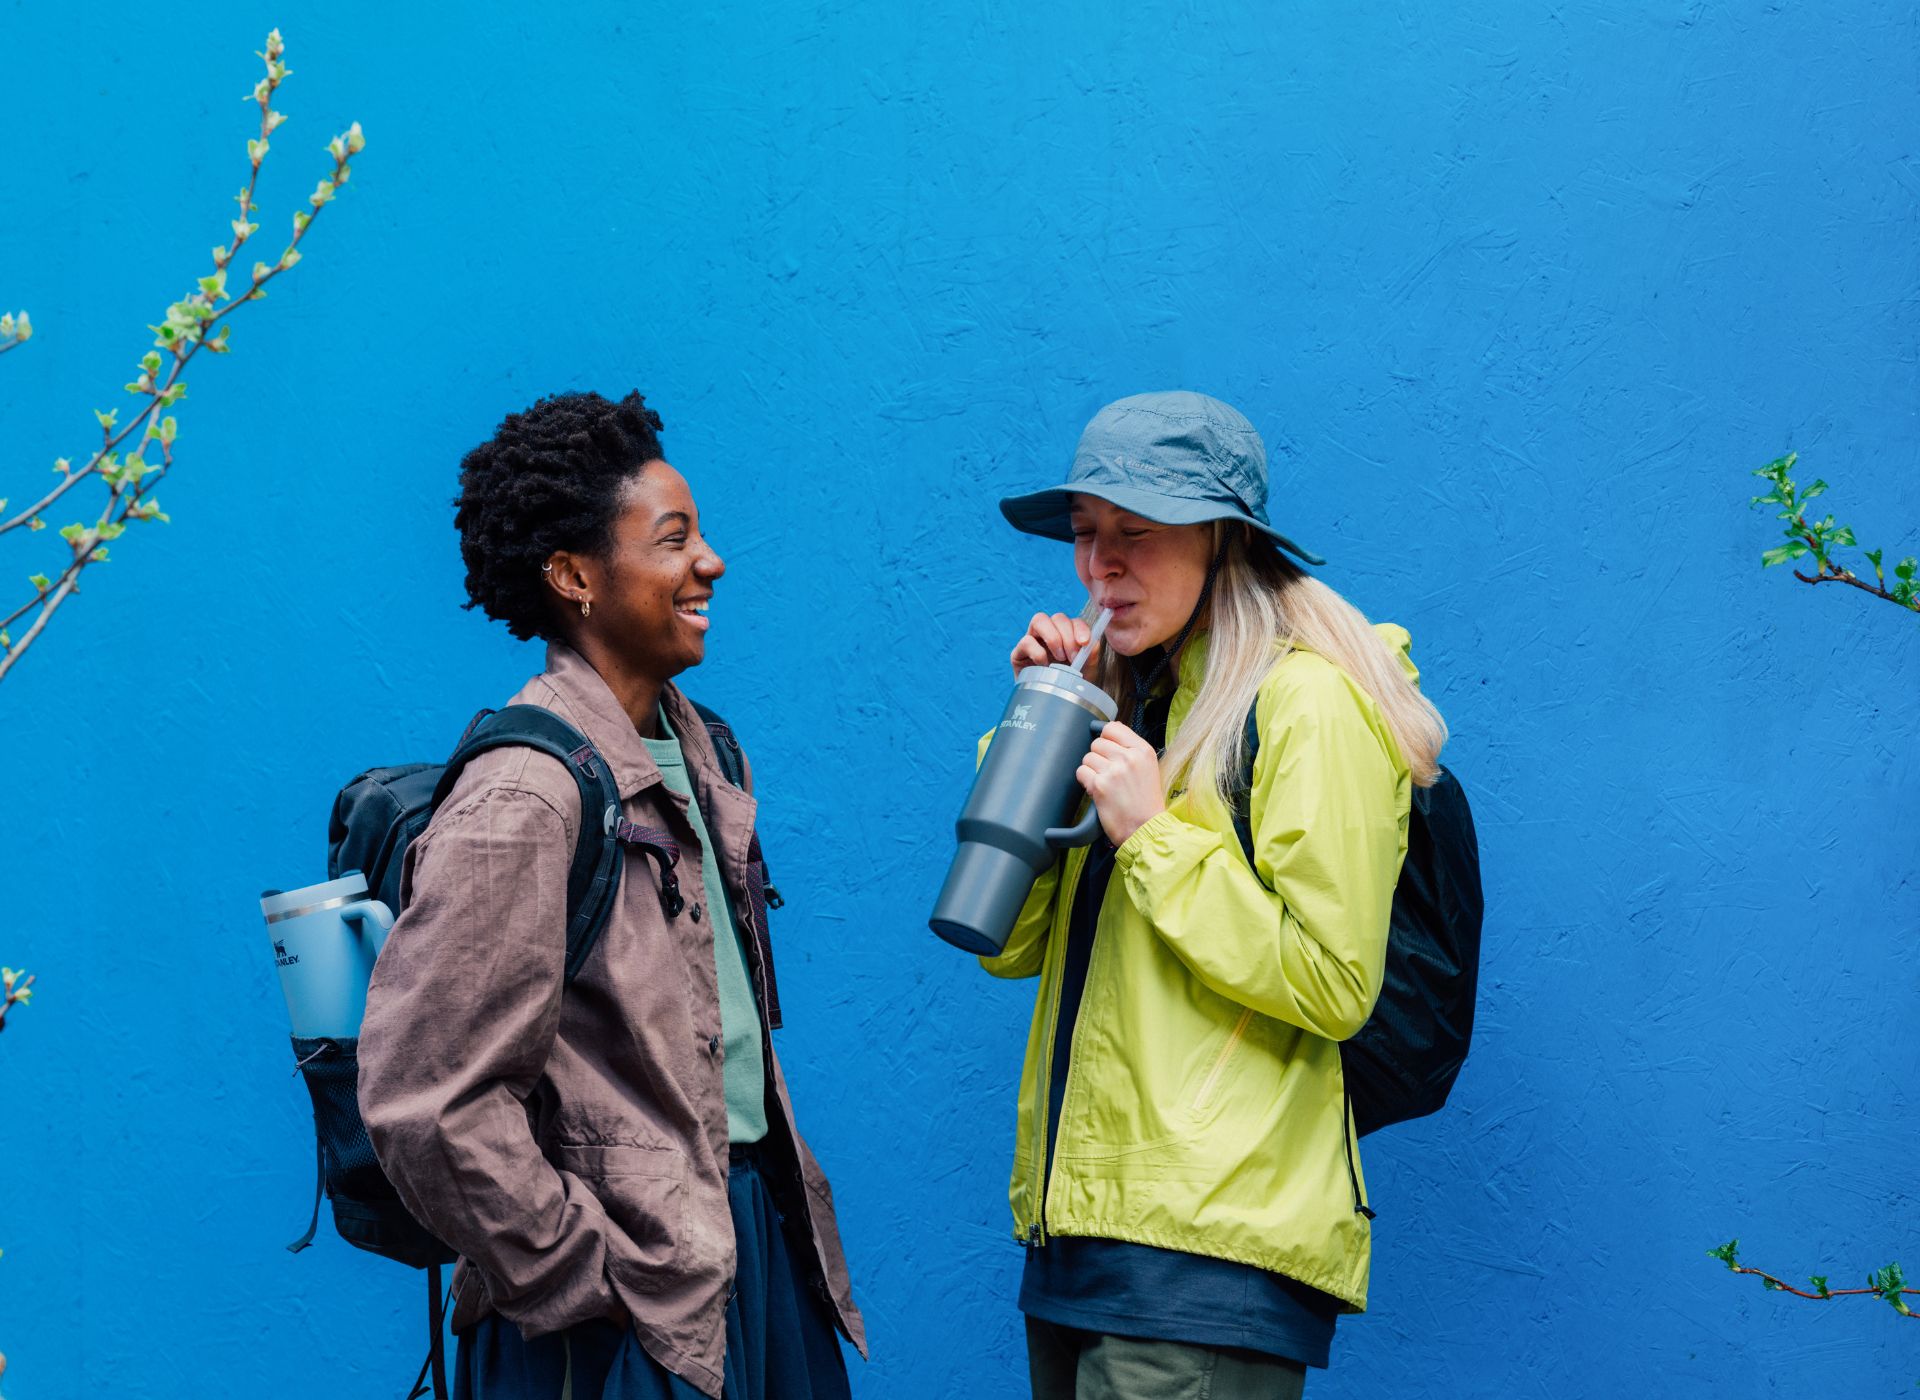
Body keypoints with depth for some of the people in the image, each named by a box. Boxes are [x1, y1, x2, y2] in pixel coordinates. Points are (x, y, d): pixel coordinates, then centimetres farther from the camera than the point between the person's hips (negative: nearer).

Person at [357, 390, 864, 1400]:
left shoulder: (694, 749, 10)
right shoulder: (521, 802, -17)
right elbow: (426, 1105, -22)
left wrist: (785, 1190, 16)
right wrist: (587, 1279, -15)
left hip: (754, 1229, 8)